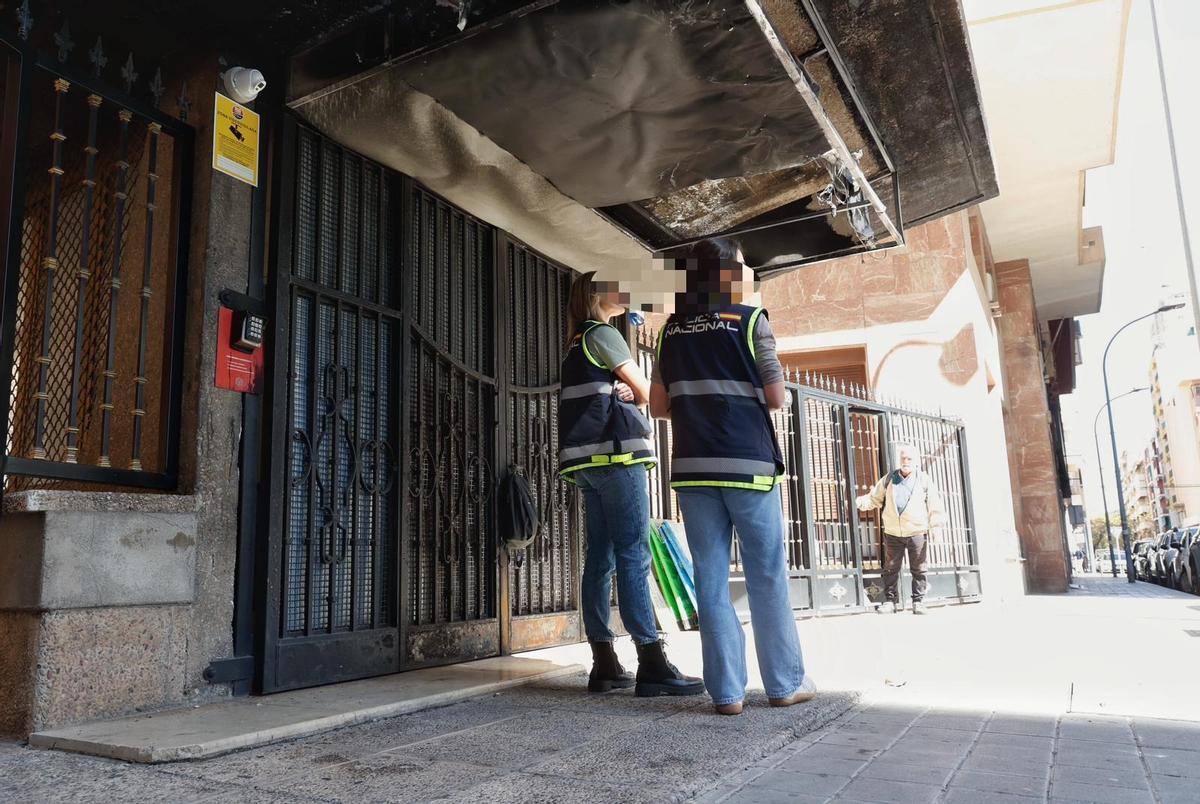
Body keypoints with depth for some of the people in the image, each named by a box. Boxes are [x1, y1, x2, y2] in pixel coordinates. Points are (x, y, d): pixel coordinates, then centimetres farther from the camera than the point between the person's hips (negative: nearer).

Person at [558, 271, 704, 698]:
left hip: (587, 461, 9)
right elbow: (646, 392, -2)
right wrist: (635, 392, 18)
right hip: (615, 453, -9)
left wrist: (621, 393, -1)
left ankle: (604, 664, 8)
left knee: (600, 558, 6)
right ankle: (652, 665, -13)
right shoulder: (603, 334, -3)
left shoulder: (575, 344, 23)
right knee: (633, 557, -12)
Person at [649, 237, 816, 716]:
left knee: (711, 579, 5)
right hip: (747, 465, -3)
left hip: (692, 468, 4)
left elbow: (658, 406, 9)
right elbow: (776, 398, -3)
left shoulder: (672, 330, 10)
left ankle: (726, 691, 7)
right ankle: (784, 684, 16)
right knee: (766, 577, 7)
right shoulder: (749, 321, -2)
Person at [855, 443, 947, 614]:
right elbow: (874, 497, 10)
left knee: (918, 569, 7)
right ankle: (890, 601, 13)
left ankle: (918, 601, 18)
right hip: (893, 533, 1)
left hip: (918, 533, -1)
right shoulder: (889, 479, 5)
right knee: (890, 568, 4)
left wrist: (937, 523, -8)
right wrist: (861, 502, -7)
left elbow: (934, 503, 1)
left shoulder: (924, 480, 1)